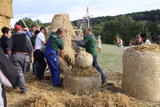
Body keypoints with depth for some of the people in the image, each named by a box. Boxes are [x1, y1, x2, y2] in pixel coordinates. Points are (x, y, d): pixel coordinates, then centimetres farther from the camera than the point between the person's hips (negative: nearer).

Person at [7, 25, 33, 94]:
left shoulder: (12, 37, 1)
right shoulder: (26, 36, 3)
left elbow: (9, 49, -4)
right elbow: (31, 48, 1)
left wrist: (9, 58, 1)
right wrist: (31, 56, 11)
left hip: (16, 56, -2)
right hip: (25, 56, 2)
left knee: (19, 73, -2)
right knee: (22, 72, 18)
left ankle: (23, 89, -6)